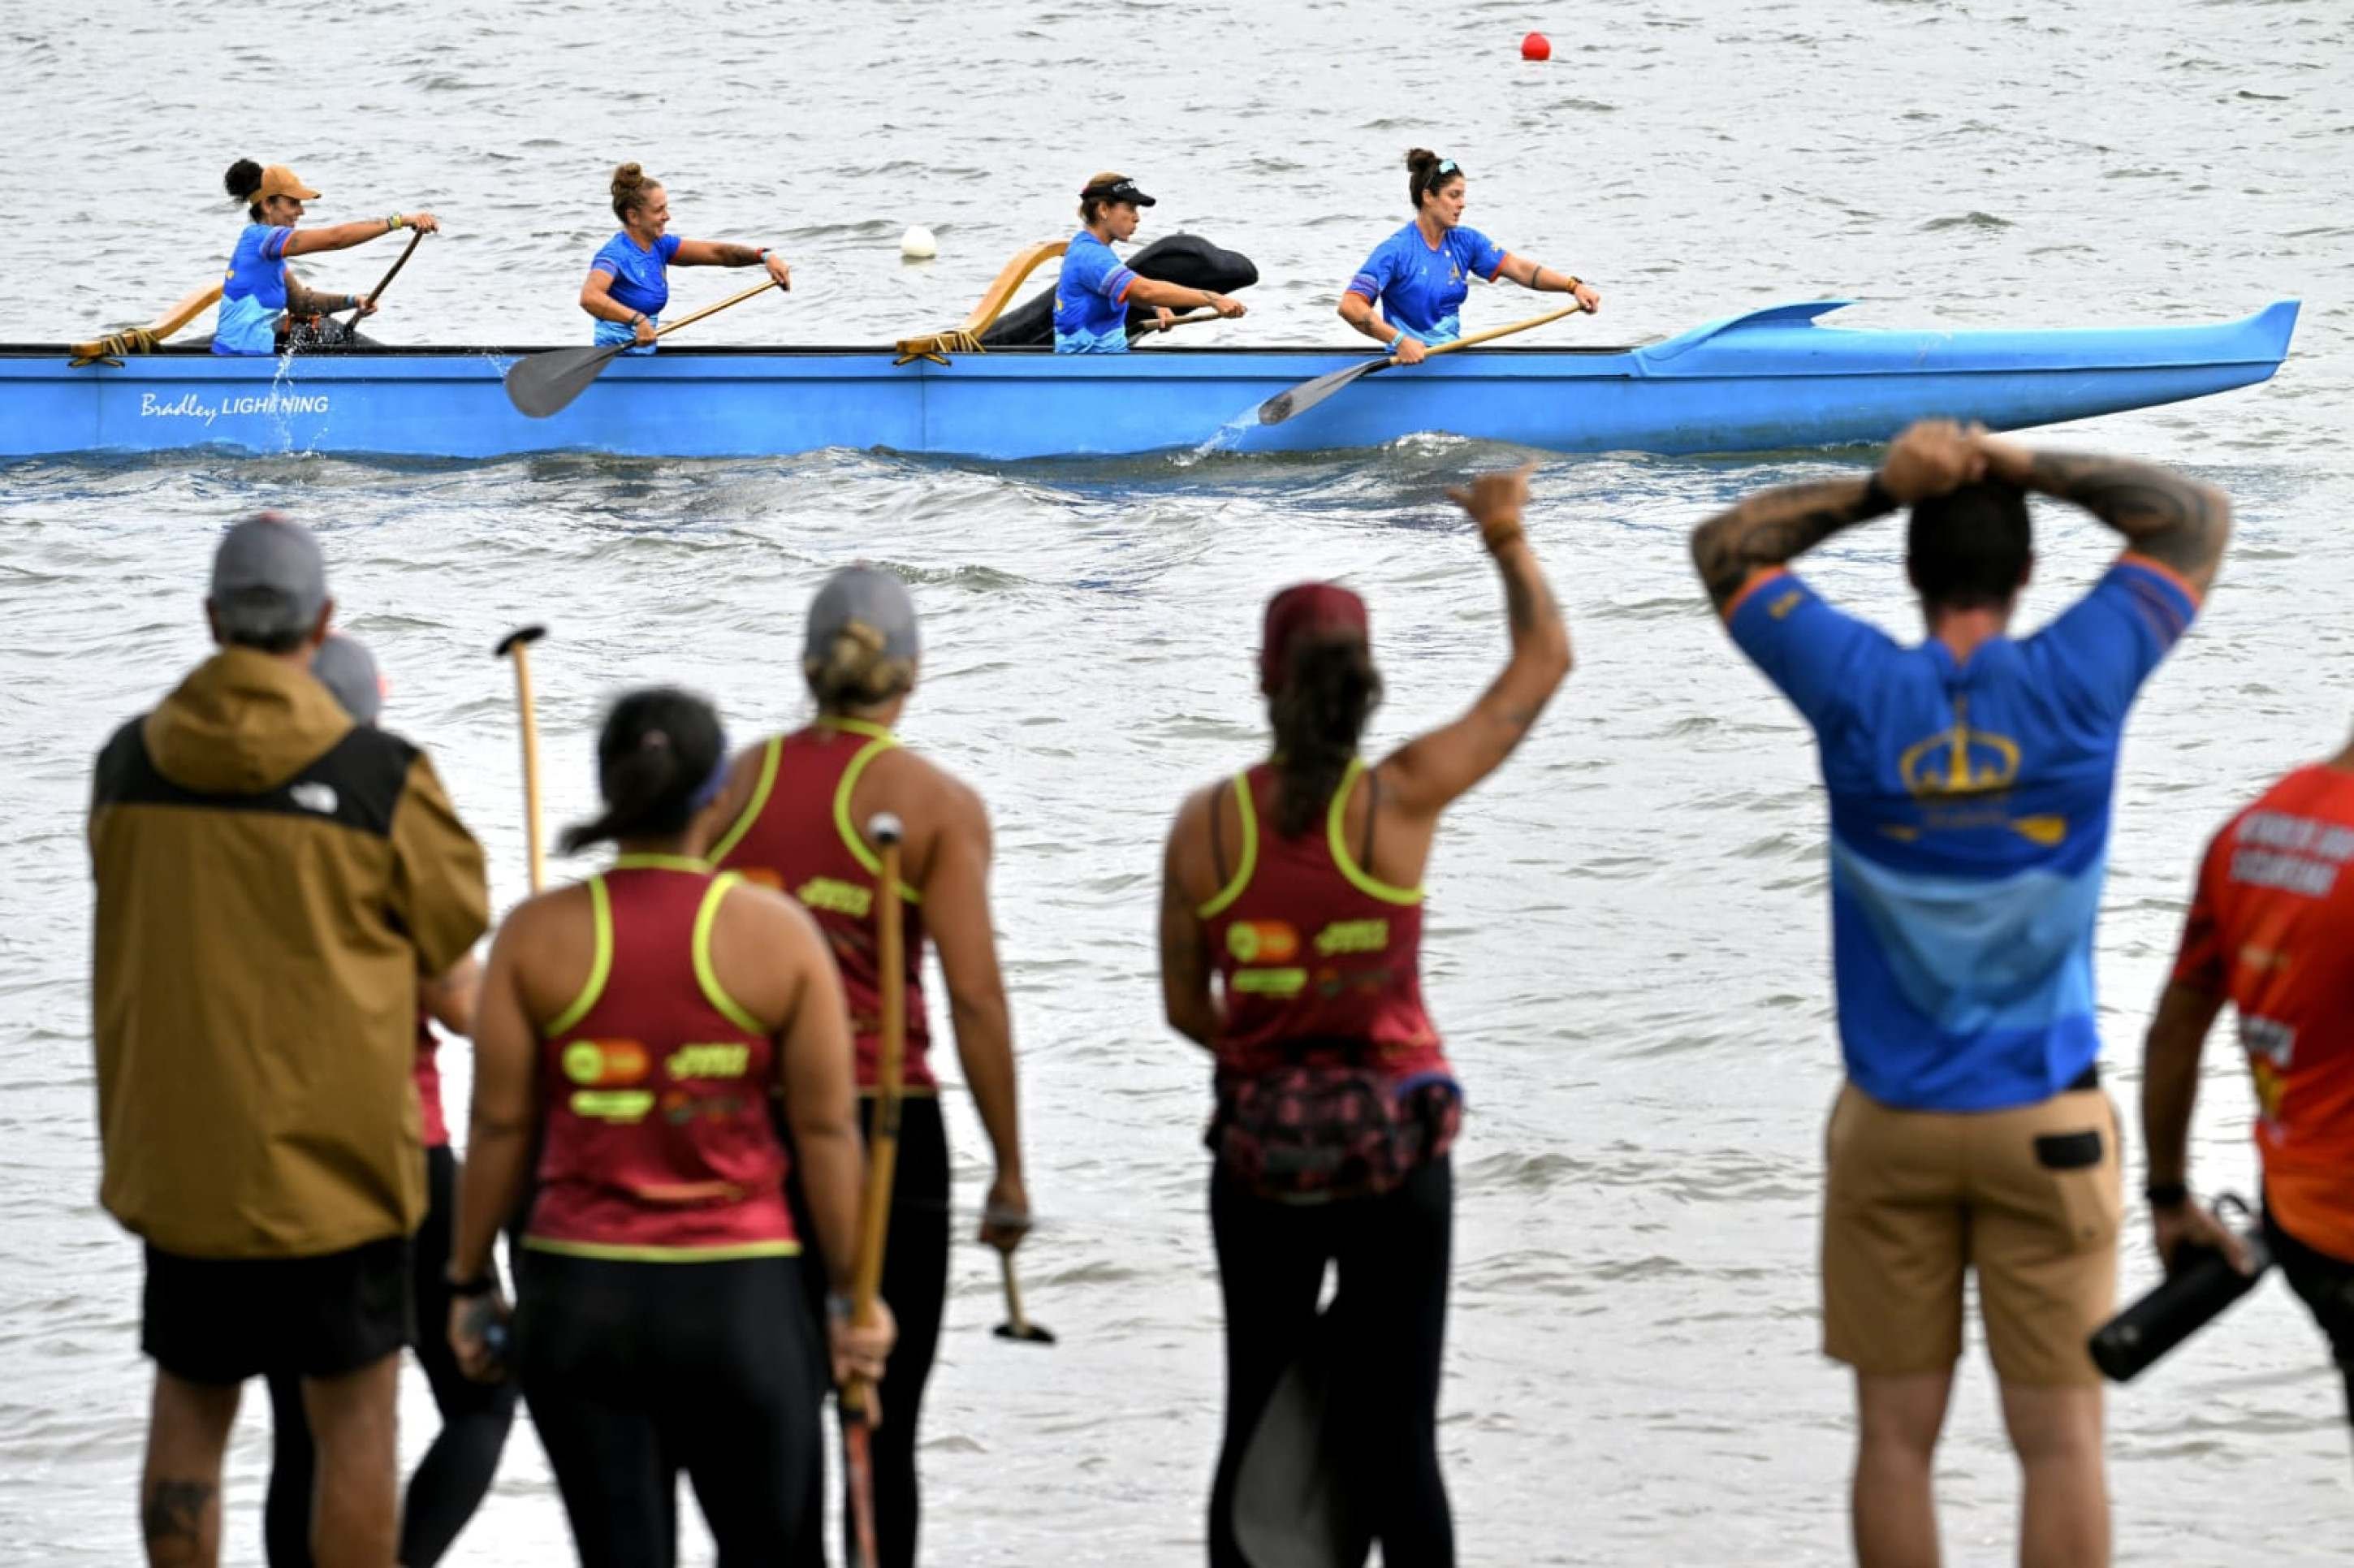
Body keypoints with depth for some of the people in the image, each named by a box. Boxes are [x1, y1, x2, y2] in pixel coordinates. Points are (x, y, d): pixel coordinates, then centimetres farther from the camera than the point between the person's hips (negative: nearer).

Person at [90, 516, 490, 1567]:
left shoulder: (128, 767, -1)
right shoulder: (384, 779, -13)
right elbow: (454, 928, 0)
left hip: (174, 1155, 3)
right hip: (336, 1156, -3)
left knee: (187, 1415, 12)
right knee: (354, 1421, 6)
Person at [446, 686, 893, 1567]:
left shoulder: (536, 935, -3)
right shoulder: (779, 935, -5)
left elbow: (500, 1128, -1)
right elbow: (826, 1132, -3)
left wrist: (470, 1282, 10)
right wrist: (852, 1294, 6)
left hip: (577, 1295, 1)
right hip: (741, 1296, -1)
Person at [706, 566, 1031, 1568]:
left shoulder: (735, 781, 6)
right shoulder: (937, 804, -3)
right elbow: (974, 998, -9)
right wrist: (1008, 1175, -3)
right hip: (882, 1127, -3)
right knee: (882, 1430, 4)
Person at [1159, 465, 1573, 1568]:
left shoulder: (1205, 824, -5)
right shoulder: (1399, 801, -10)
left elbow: (1185, 1007, 5)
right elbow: (1545, 660, 0)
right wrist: (1503, 534, 10)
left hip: (1259, 1155, 2)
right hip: (1396, 1148, -2)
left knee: (1256, 1428, 12)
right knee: (1394, 1443, -1)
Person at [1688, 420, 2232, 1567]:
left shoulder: (1858, 688, -7)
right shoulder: (2075, 680, -8)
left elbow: (1723, 546, 8)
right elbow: (2198, 519, 5)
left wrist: (1881, 488, -1)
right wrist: (2029, 468, -1)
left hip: (1891, 1126, 1)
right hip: (2045, 1124, -1)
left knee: (1896, 1432, 7)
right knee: (2060, 1439, 1)